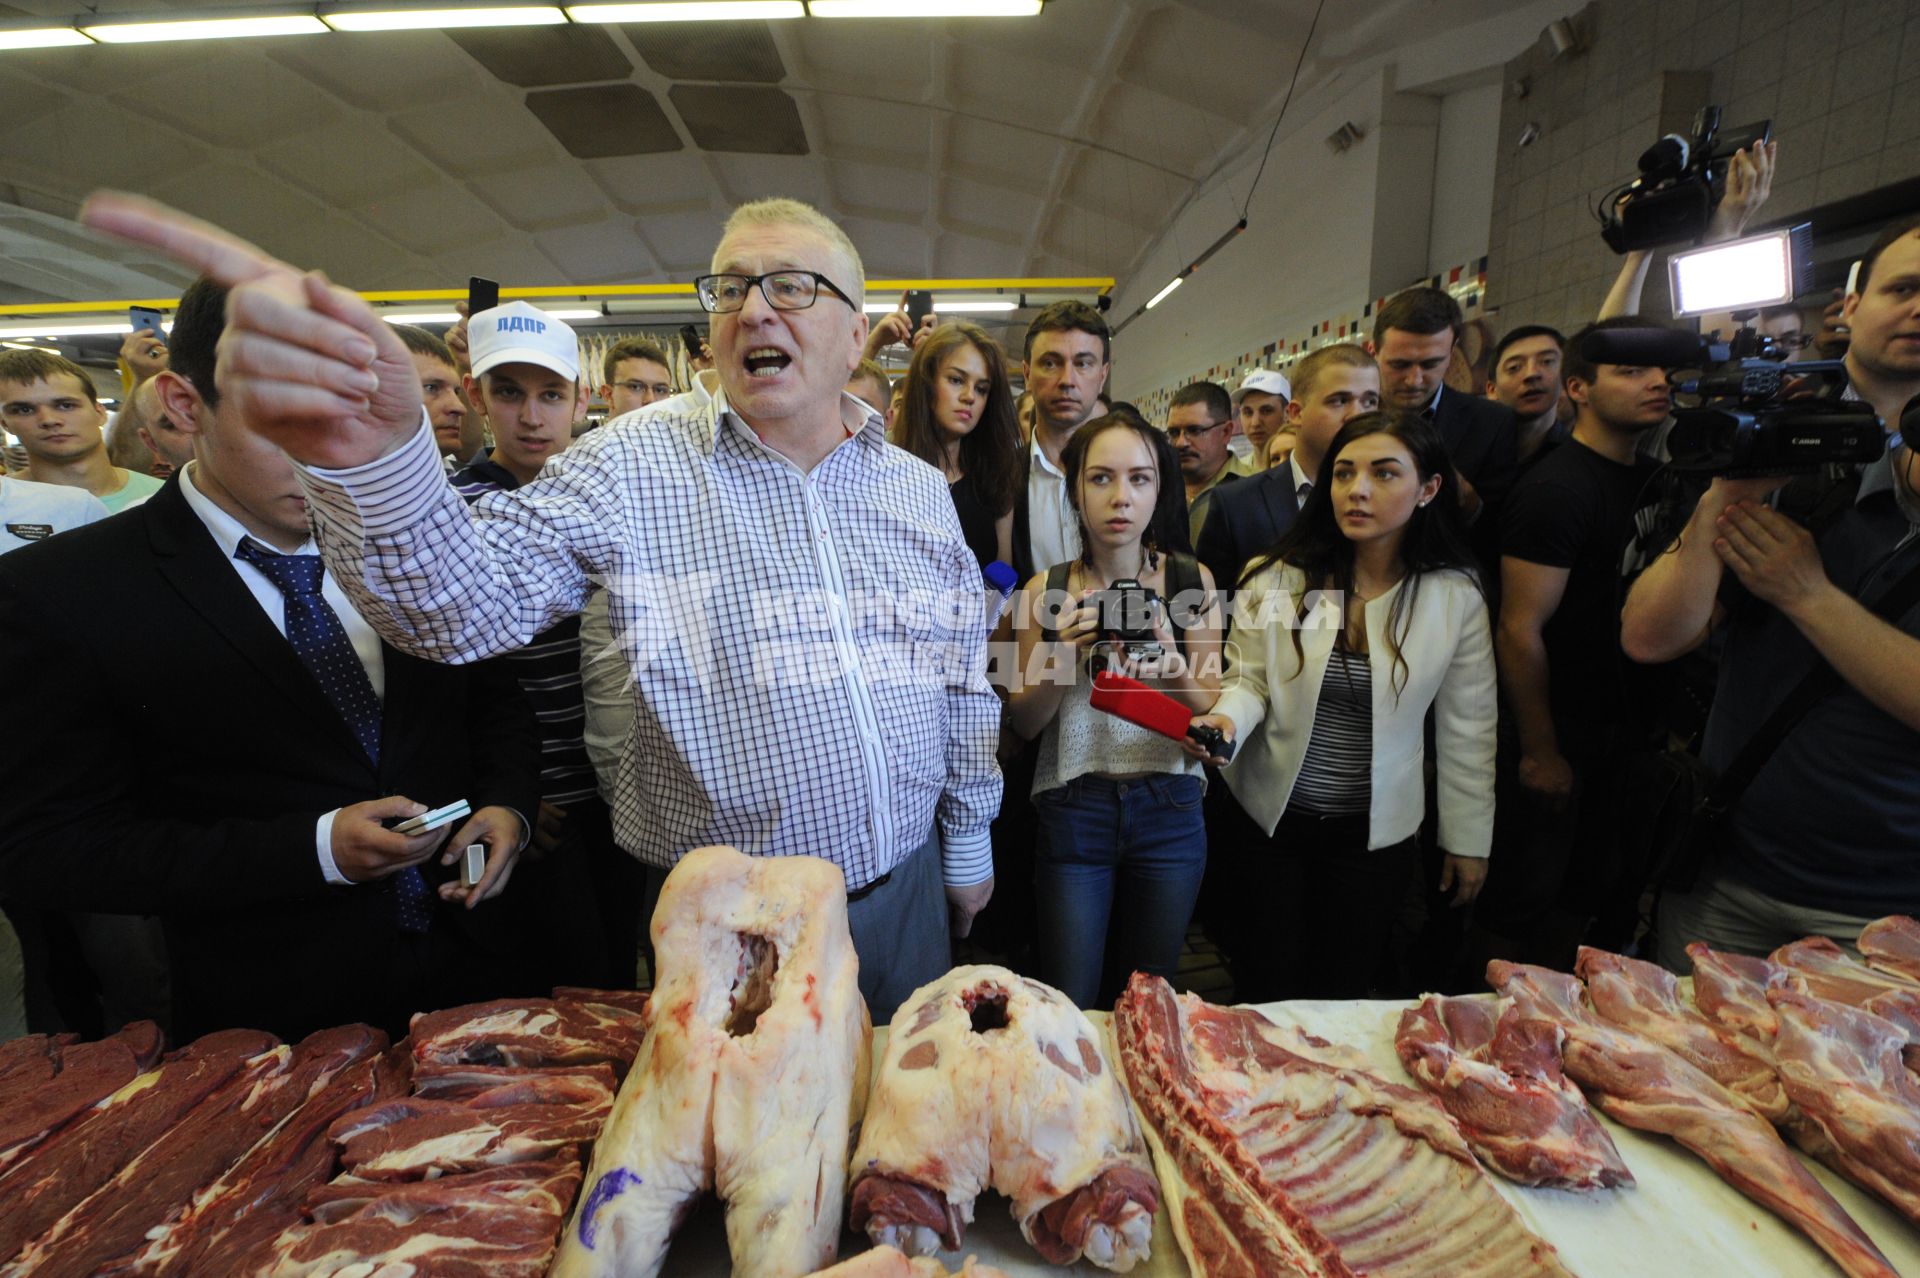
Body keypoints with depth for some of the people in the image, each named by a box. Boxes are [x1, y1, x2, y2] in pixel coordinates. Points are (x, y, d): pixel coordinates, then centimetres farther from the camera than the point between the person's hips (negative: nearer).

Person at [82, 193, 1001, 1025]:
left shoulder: (921, 490, 2)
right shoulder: (636, 467, -8)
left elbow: (967, 681, 7)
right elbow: (468, 604, -19)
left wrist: (969, 841, 12)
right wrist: (373, 456, -39)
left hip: (907, 889, 3)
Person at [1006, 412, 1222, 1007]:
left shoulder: (1192, 582, -3)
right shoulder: (1044, 591, -5)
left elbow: (1211, 715, -1)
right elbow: (1023, 724, -1)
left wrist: (1173, 666, -21)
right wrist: (1060, 659, -19)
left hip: (1169, 810, 1)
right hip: (1073, 810, -1)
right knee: (1069, 1004, 9)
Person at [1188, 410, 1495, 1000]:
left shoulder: (1457, 595, -7)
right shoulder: (1274, 577, -11)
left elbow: (1467, 727, 0)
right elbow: (1249, 679, -2)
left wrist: (1469, 840, 7)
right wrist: (1229, 717, -25)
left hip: (1376, 833, 1)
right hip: (1270, 816, 0)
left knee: (1344, 995, 17)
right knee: (1265, 993, 13)